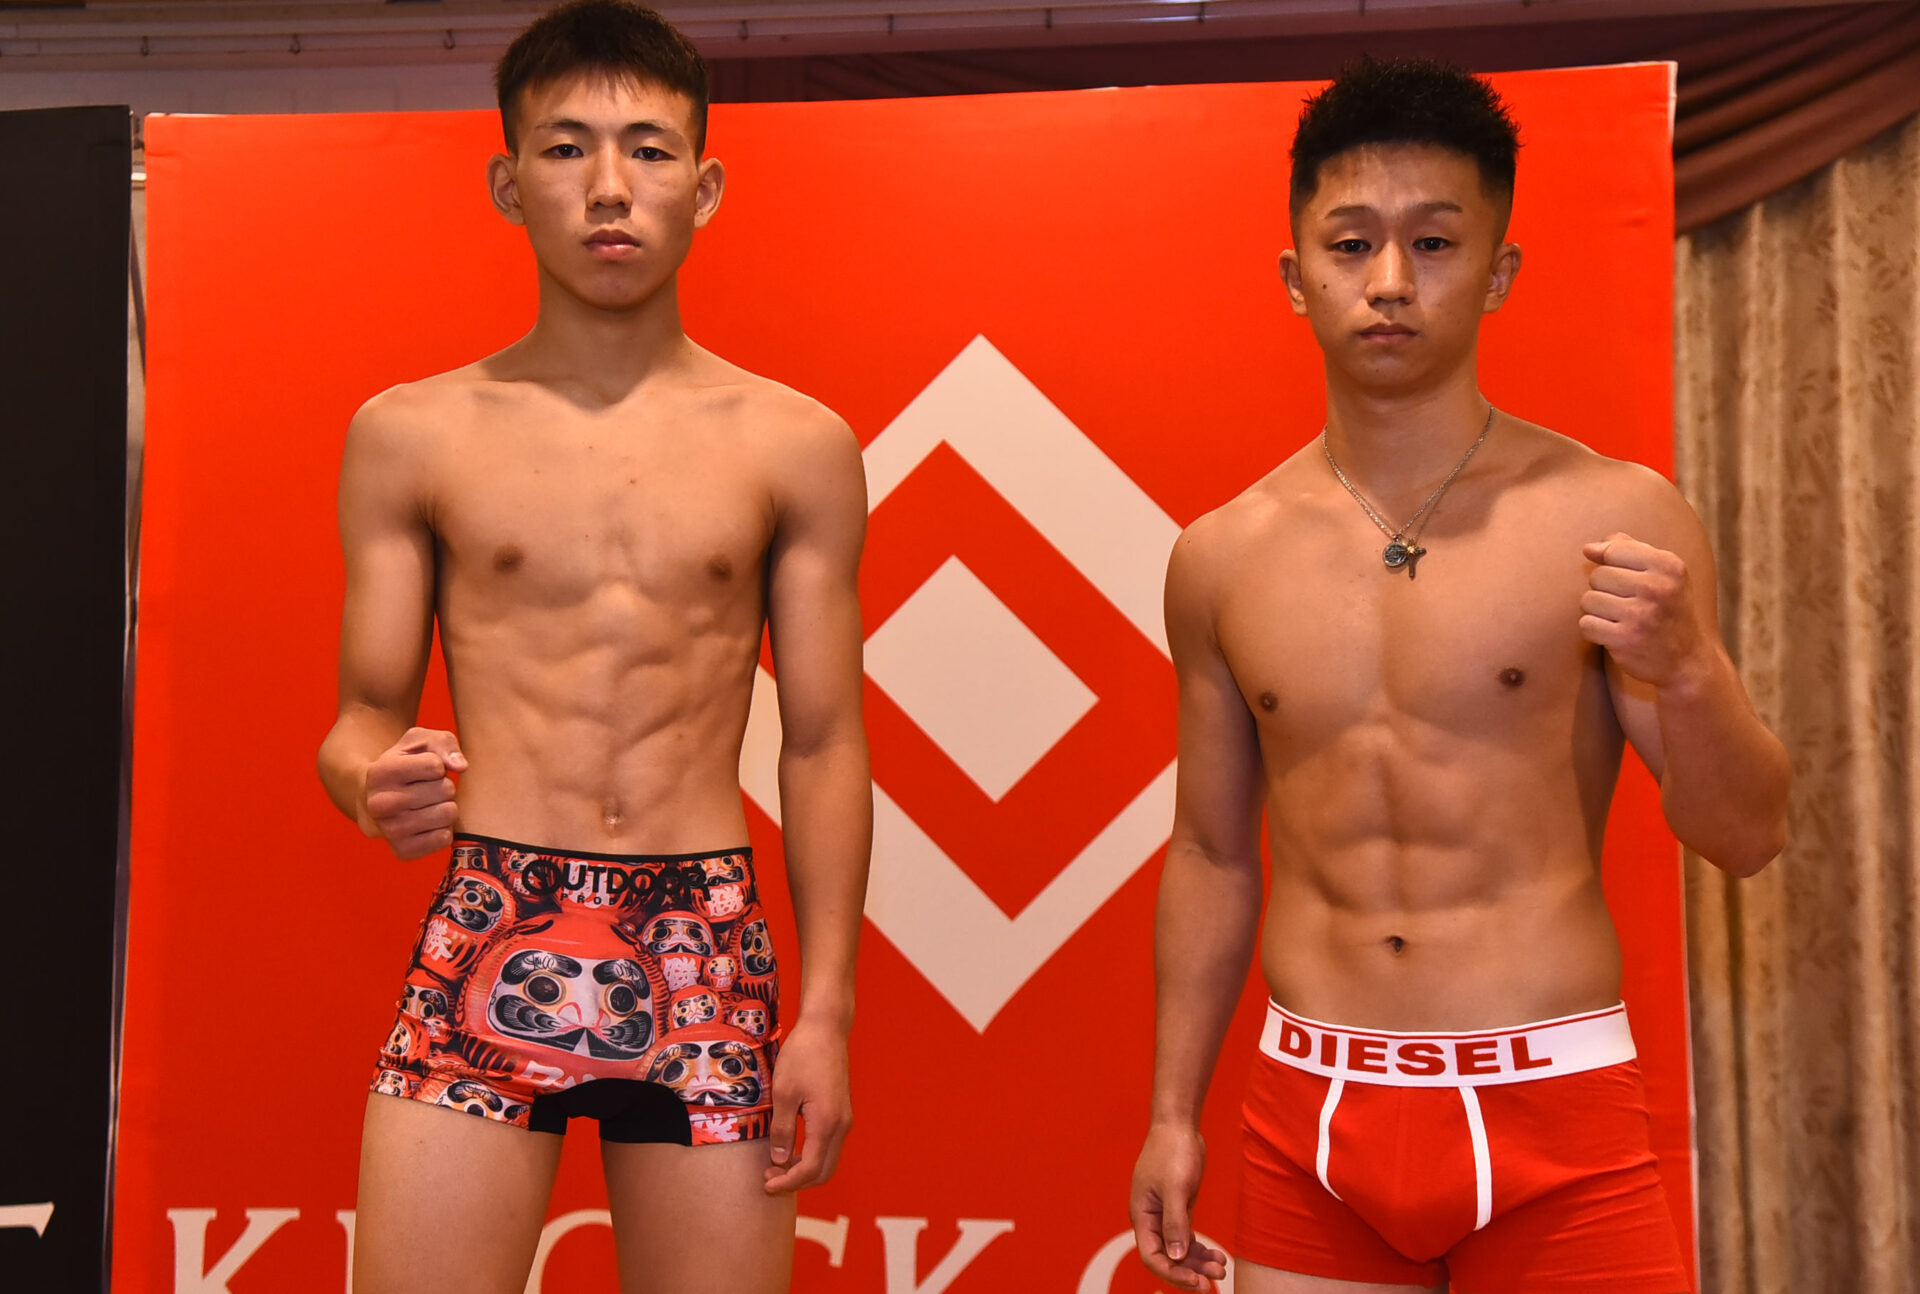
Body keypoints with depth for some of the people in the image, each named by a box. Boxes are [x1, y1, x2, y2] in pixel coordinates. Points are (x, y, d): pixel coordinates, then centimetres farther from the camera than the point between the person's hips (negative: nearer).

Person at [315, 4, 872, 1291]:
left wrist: (827, 1009, 1)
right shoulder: (410, 436, 6)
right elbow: (366, 714, 8)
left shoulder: (796, 447, 6)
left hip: (708, 954, 1)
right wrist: (372, 780, -16)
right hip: (486, 936, 0)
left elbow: (822, 745, 6)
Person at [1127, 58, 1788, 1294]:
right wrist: (1174, 1113, 11)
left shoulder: (1616, 519, -6)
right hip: (1311, 1122, 3)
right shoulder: (1222, 556, 3)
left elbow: (1748, 838, -3)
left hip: (1552, 1115, -2)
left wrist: (1685, 668, -21)